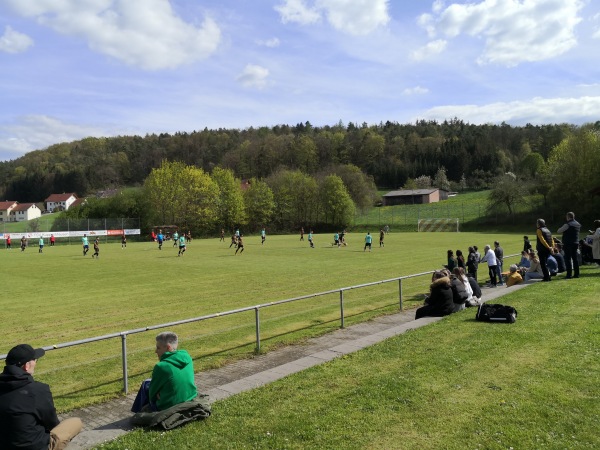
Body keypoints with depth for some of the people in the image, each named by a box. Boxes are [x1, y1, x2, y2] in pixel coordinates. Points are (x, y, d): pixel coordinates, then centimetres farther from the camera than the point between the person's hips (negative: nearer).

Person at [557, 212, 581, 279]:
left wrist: (562, 228, 7)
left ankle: (569, 274, -6)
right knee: (575, 259, 12)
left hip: (568, 244, -8)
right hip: (576, 243, 8)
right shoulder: (578, 224, 10)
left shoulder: (567, 225, -15)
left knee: (568, 259, -4)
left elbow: (559, 231, -12)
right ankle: (576, 274, 15)